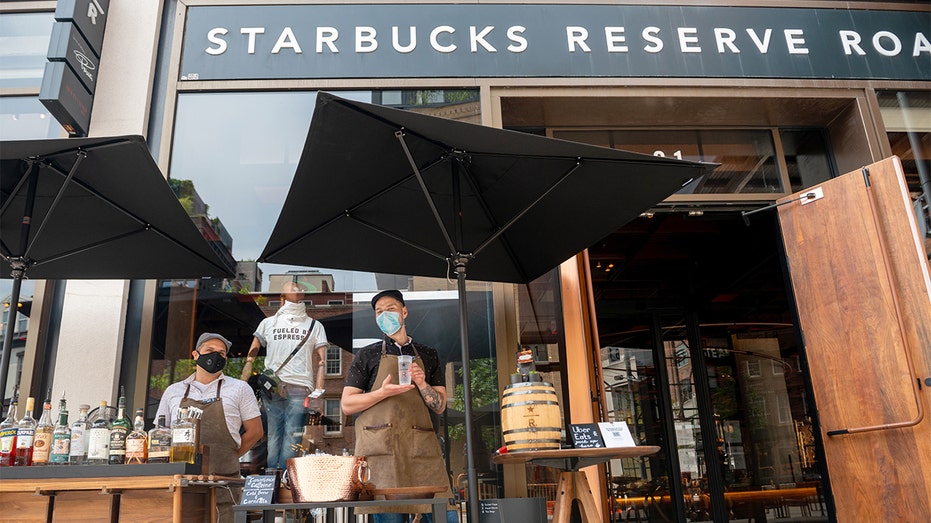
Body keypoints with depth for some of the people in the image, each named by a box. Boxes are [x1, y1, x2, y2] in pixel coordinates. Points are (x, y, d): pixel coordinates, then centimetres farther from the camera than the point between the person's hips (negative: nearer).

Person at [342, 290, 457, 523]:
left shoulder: (427, 355, 19)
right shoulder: (367, 355, 13)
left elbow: (440, 406, 15)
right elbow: (347, 405, 6)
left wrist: (422, 384, -4)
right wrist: (384, 393, -9)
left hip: (422, 446, 2)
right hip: (381, 446, -2)